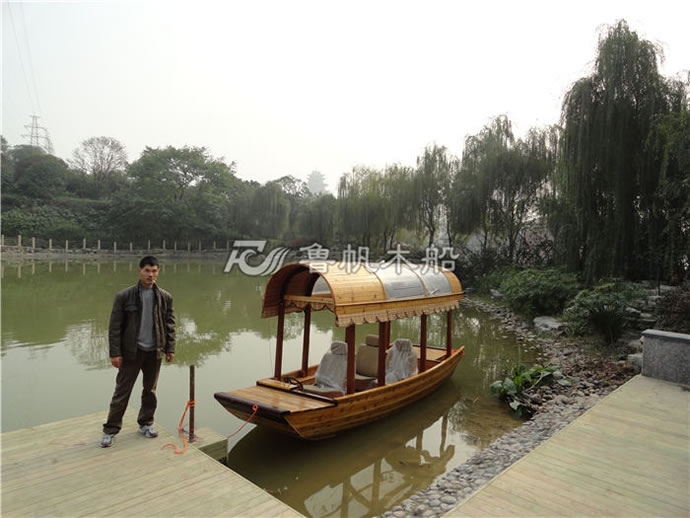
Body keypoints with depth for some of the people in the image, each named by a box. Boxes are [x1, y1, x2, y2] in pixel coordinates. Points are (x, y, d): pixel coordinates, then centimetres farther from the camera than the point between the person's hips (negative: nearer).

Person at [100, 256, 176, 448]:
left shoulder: (165, 297, 0)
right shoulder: (124, 296, -7)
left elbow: (170, 324, 6)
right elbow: (115, 326, -5)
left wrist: (170, 348, 3)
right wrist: (115, 353, -8)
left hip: (154, 352, 2)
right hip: (131, 351, -2)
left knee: (150, 391, 14)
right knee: (122, 392, 6)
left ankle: (146, 423, 31)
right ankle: (110, 430, 21)